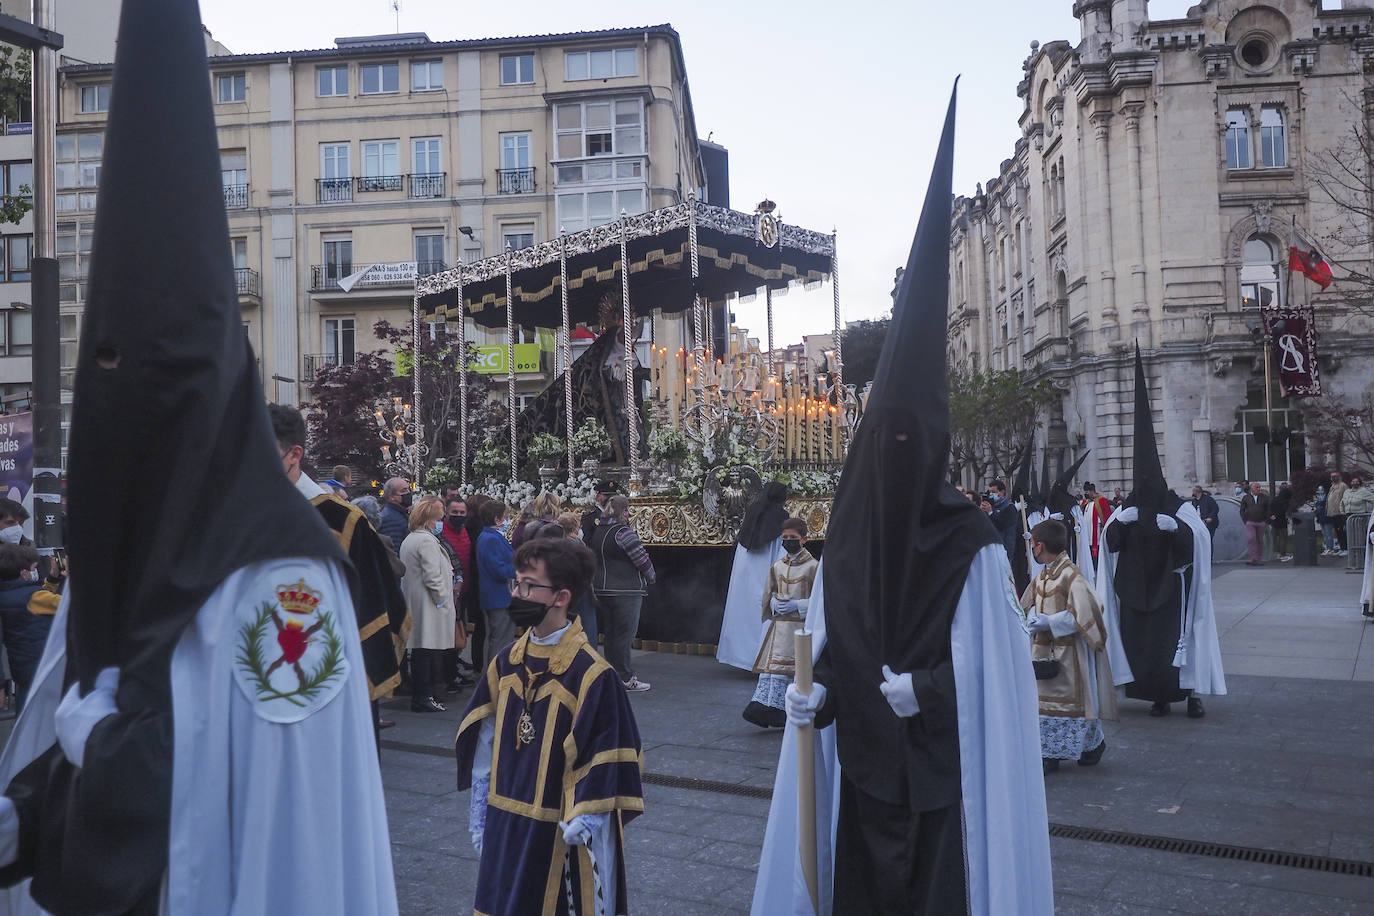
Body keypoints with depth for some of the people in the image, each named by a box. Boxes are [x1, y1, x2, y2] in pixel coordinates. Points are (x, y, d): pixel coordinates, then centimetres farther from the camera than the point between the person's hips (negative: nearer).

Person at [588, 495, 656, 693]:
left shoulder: (597, 532, 10)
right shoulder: (623, 532, -15)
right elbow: (642, 558, -15)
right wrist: (650, 577, 4)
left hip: (601, 589, 8)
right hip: (625, 591, -8)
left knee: (611, 634, 14)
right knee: (623, 635, -2)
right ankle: (625, 679, 3)